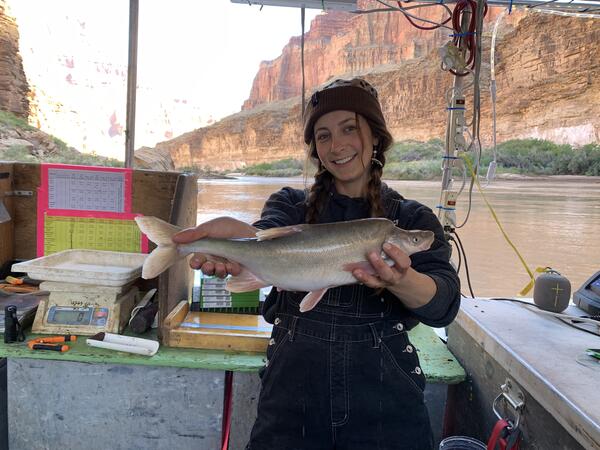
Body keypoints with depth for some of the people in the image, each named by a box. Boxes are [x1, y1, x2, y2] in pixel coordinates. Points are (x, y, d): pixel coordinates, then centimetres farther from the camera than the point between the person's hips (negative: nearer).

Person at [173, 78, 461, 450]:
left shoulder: (413, 218, 0)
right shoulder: (291, 203, 3)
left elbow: (445, 303, -15)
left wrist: (401, 280, -38)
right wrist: (235, 231, -43)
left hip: (384, 408, 0)